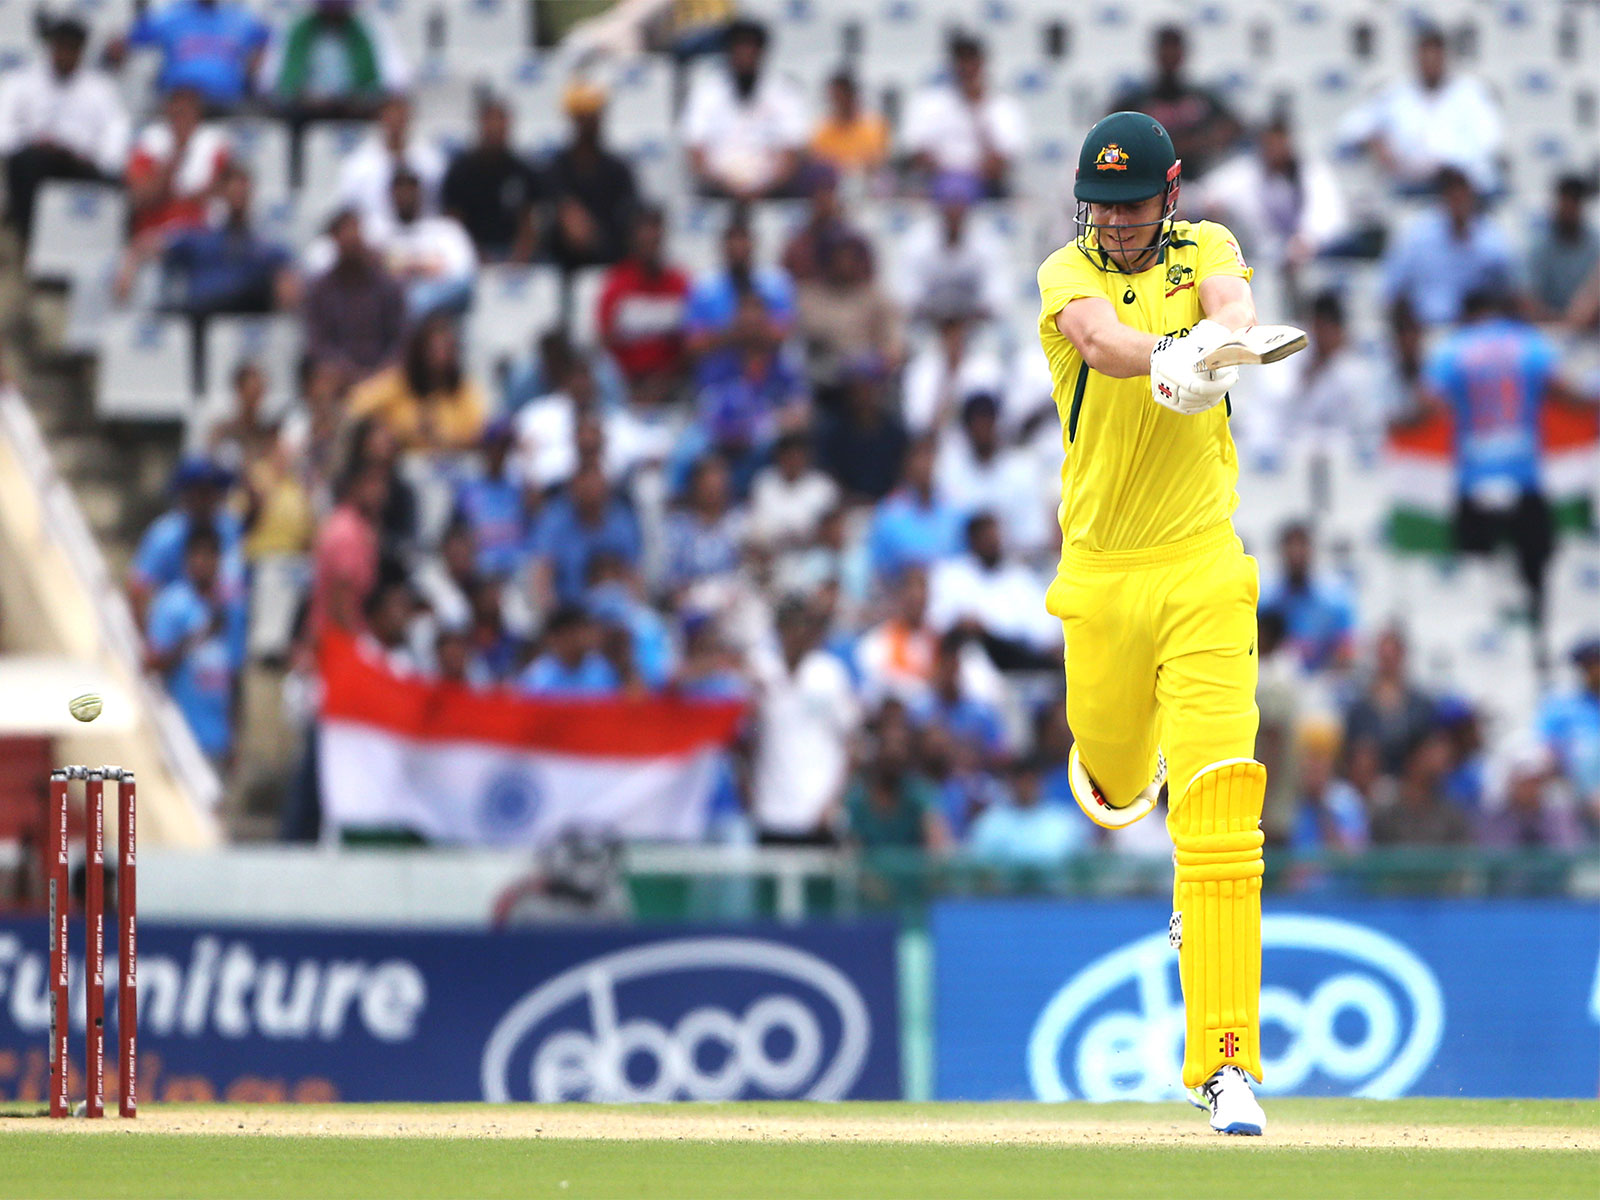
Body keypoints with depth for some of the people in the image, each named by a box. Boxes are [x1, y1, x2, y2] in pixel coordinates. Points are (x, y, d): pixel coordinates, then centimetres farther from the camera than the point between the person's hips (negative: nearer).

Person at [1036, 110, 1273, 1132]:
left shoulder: (1204, 249, 2)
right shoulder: (1067, 273, -2)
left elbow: (1233, 302, -22)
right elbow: (1101, 336, -26)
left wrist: (1218, 337, -47)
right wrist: (1167, 357, -49)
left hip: (1204, 568, -1)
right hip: (1101, 576, 1)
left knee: (1217, 807, -14)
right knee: (1117, 776, 19)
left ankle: (1226, 1057, -17)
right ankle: (1113, 765, 61)